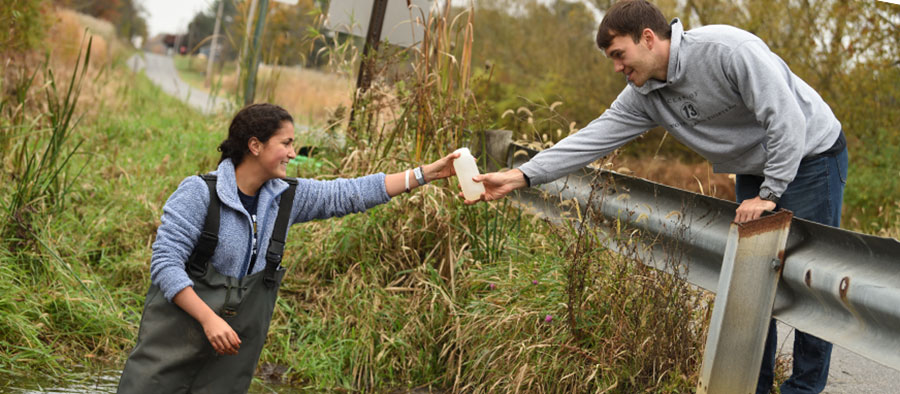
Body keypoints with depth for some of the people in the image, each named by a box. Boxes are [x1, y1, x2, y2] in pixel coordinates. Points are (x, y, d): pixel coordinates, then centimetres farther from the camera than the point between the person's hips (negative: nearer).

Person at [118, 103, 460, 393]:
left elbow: (351, 194, 2)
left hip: (233, 353, 5)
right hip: (174, 343, -4)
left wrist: (428, 173, 0)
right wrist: (209, 319, -25)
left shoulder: (288, 197, 2)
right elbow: (165, 263, -15)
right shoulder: (199, 193, -13)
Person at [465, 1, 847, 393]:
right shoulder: (644, 95, -7)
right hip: (754, 171, 7)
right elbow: (594, 137, -13)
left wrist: (769, 194, -25)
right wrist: (520, 176, -21)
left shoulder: (728, 50, -30)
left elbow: (787, 120, -30)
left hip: (811, 155, -7)